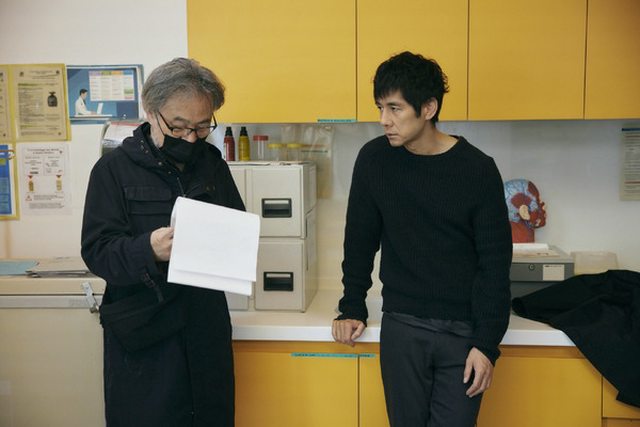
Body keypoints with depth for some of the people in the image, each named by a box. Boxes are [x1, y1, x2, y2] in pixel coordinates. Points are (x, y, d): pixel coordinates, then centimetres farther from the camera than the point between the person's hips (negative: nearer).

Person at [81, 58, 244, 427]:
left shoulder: (213, 164, 8)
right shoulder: (115, 169, -4)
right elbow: (97, 251, -10)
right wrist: (146, 250, -29)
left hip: (208, 328, 4)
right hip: (143, 336, -3)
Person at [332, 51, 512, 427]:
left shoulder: (478, 169, -8)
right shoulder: (374, 159, -2)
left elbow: (495, 263, -7)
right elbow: (360, 241, 7)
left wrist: (487, 343, -9)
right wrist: (352, 308, 6)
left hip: (463, 331, -1)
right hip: (401, 326, 2)